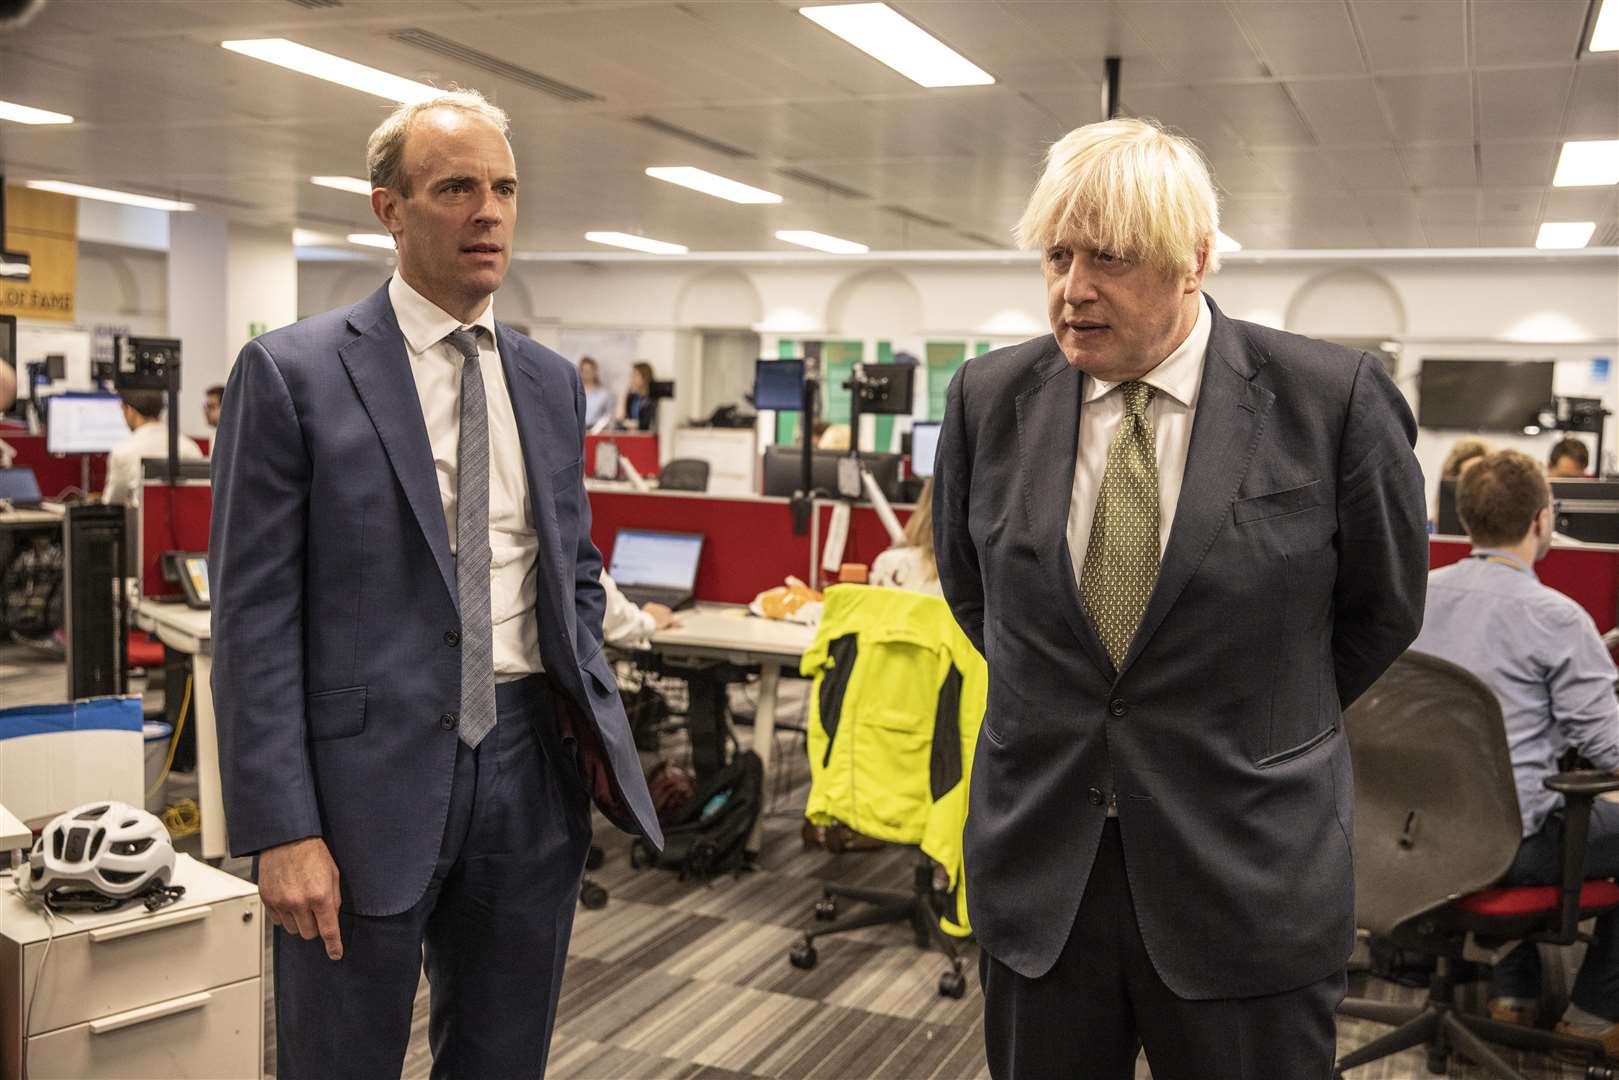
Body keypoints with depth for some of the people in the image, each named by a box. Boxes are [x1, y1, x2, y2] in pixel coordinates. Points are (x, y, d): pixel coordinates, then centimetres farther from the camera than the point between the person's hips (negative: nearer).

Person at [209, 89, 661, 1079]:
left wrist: (590, 707, 4)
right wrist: (282, 830, -13)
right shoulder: (293, 371, -6)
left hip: (532, 768, 5)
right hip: (367, 773, -4)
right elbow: (254, 615, -9)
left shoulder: (553, 383, 9)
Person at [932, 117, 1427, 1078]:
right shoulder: (990, 399, -2)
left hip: (1247, 884, -2)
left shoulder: (1333, 399, -11)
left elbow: (1383, 608, 3)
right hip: (1037, 870, 3)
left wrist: (1257, 729, 10)